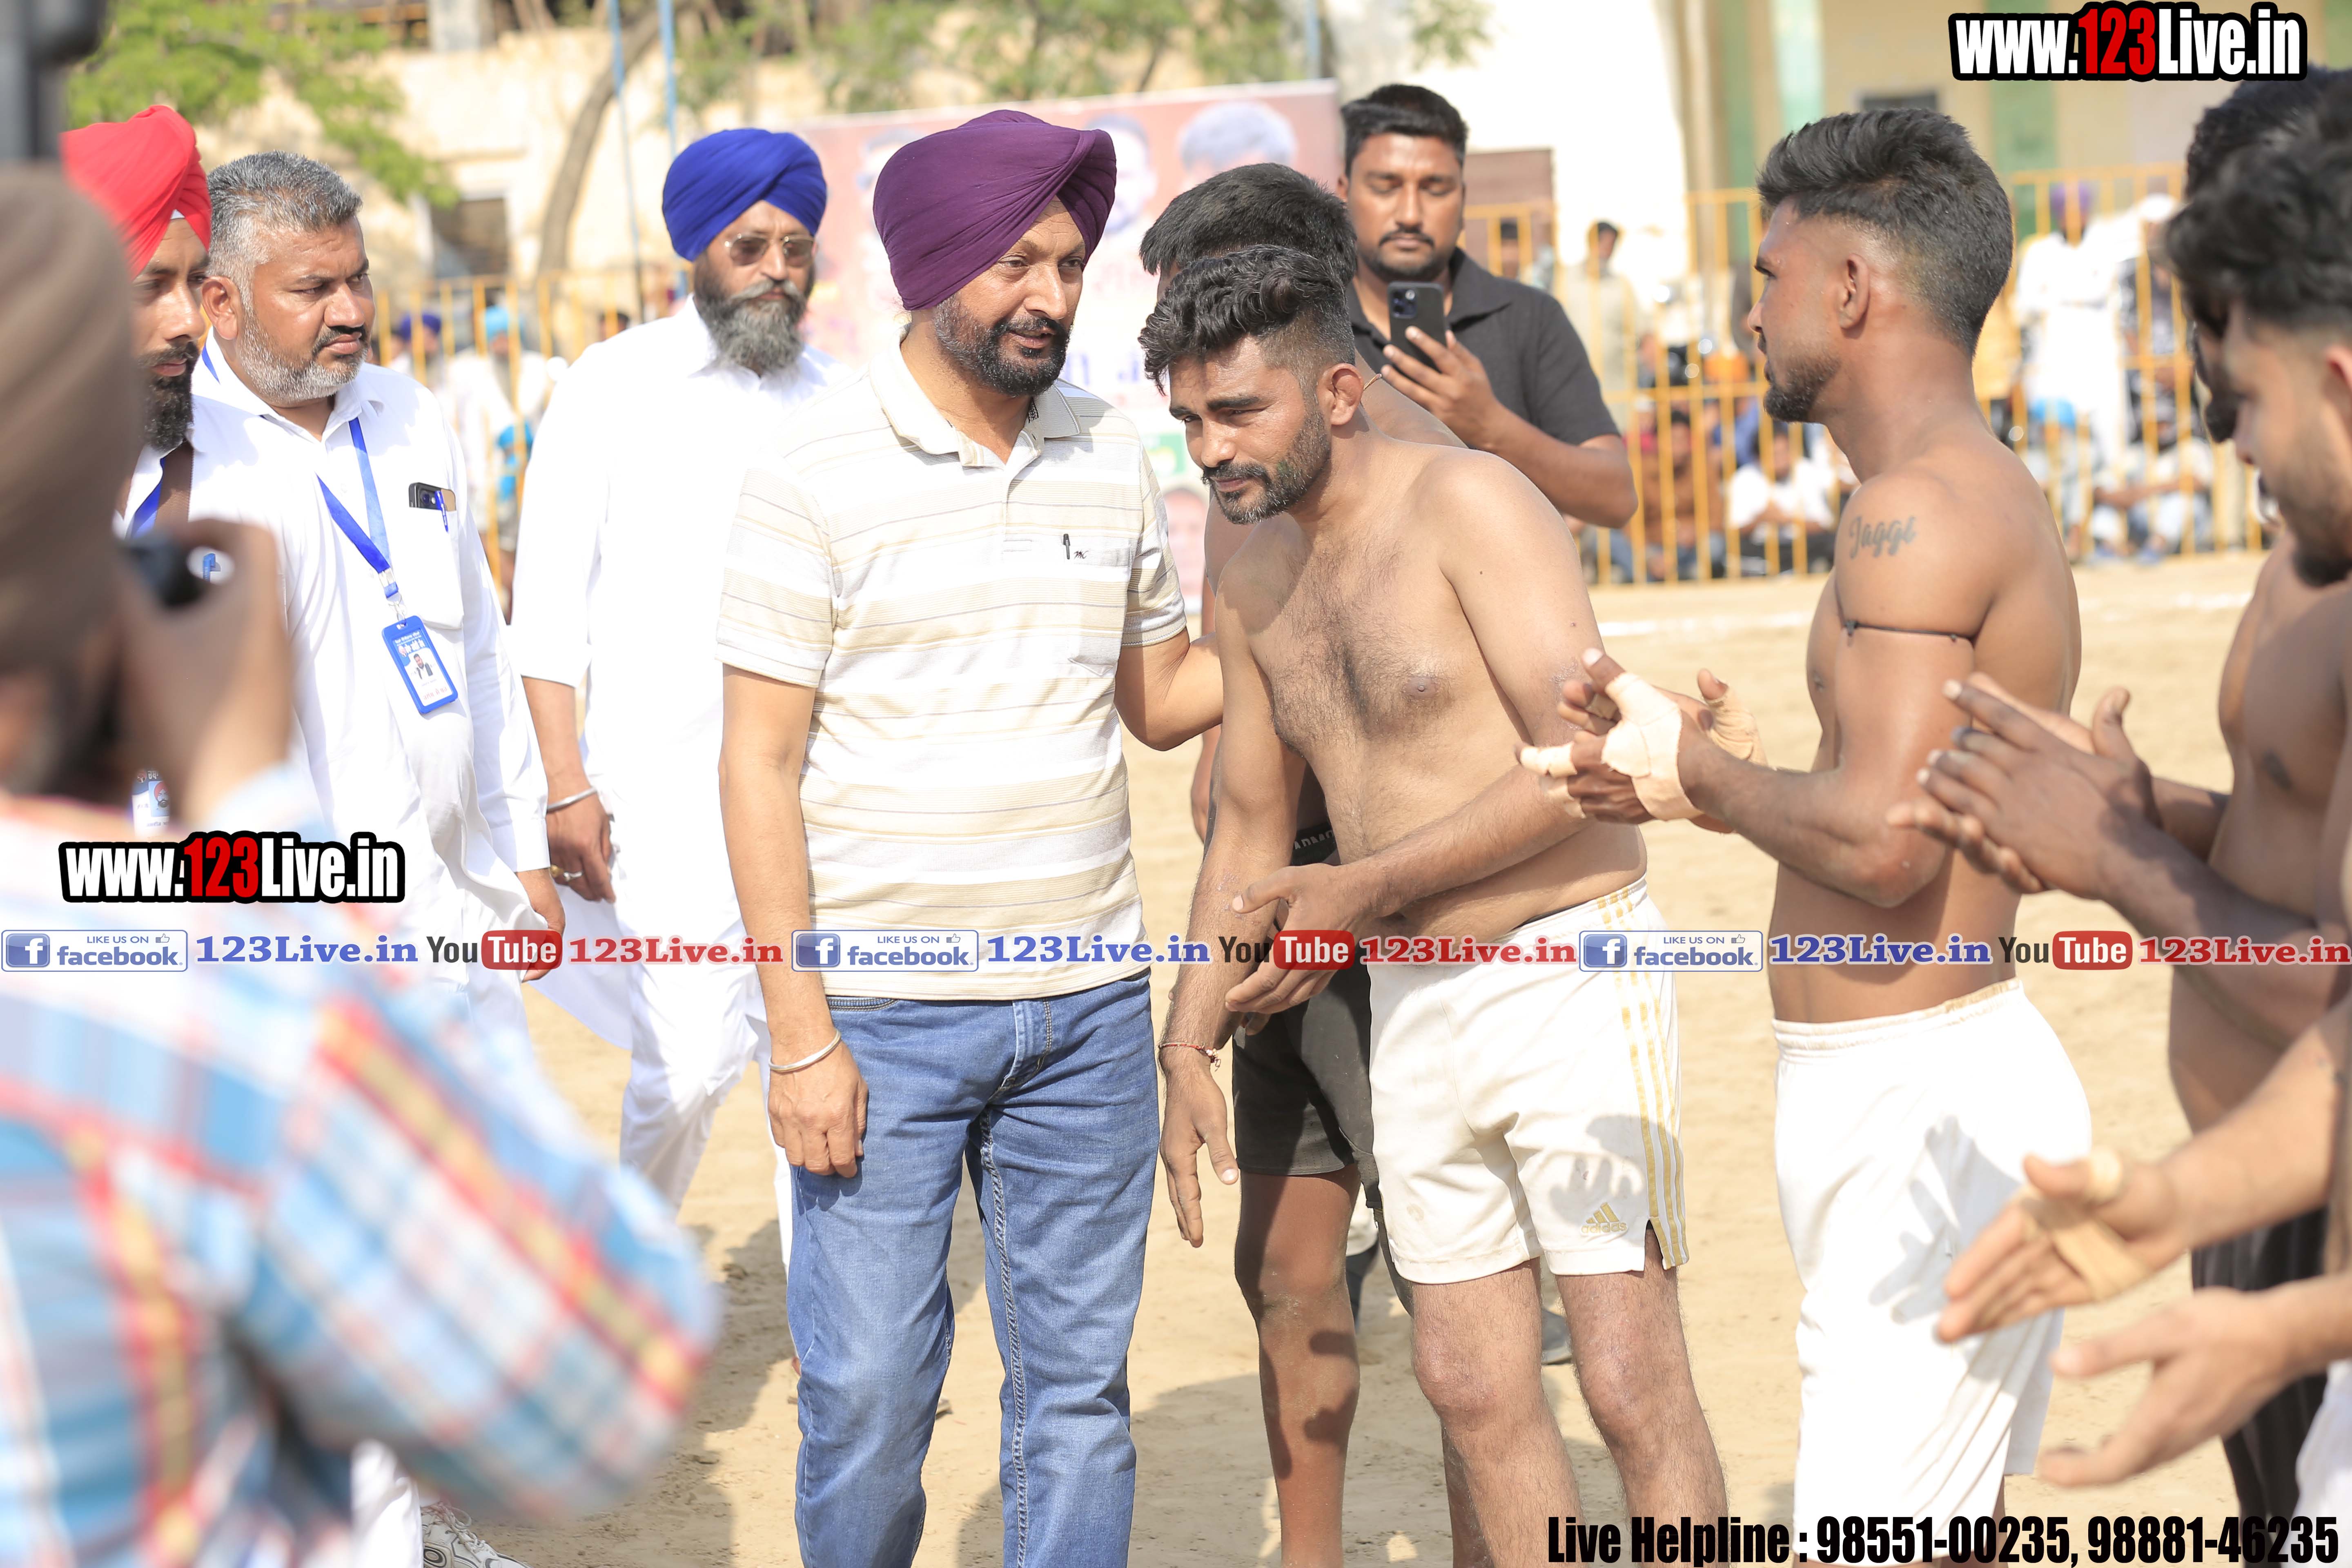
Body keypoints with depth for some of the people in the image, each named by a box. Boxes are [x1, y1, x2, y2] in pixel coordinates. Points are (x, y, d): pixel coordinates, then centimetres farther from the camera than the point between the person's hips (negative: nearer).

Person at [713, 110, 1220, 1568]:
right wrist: (801, 1036, -11)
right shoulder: (818, 475, -5)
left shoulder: (1114, 456, 8)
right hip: (883, 1011, -4)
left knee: (1080, 1383, 9)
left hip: (1088, 1008, 4)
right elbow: (760, 762, -6)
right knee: (869, 1393, -1)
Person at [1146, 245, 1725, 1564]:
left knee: (1633, 1388, -7)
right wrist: (1189, 1040, 11)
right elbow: (1252, 832, 21)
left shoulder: (1467, 503, -13)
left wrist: (1364, 891, -17)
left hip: (1572, 976, -7)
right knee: (1474, 1389, 11)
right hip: (1413, 1007, 7)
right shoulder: (1254, 579, 10)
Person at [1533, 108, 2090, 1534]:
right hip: (1951, 1074, 11)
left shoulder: (1919, 510, -18)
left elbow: (1879, 841, -26)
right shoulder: (1995, 495, 16)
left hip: (1922, 1102, -11)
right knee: (1955, 1531, 18)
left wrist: (1697, 763, -9)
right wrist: (1689, 786, 13)